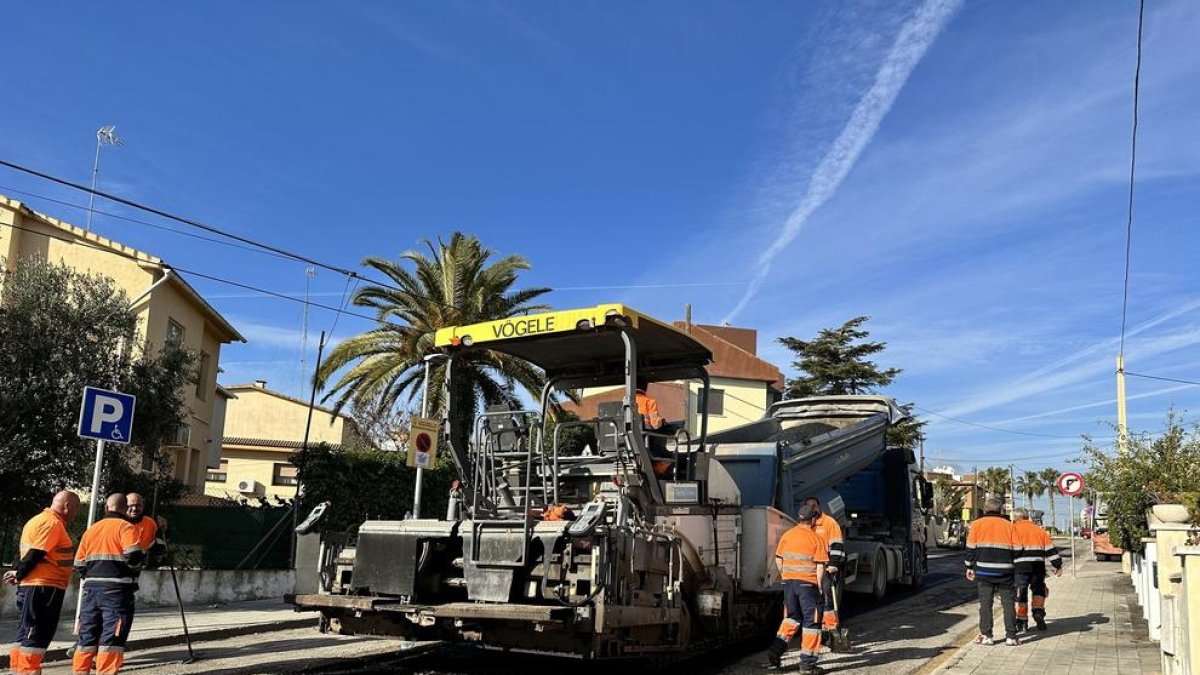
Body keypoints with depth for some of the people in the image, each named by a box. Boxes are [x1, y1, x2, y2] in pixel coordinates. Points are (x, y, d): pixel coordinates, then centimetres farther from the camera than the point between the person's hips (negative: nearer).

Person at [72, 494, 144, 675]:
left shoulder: (91, 529, 15)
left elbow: (79, 564, 12)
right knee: (112, 636, -4)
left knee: (87, 634, 14)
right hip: (116, 589, -6)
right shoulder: (125, 527, -4)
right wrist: (135, 568, 2)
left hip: (91, 588, 6)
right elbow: (133, 555, -18)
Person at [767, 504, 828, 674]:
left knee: (792, 617, 20)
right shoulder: (816, 538, -7)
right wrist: (819, 585, -2)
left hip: (789, 582, 5)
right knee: (811, 621, 6)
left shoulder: (787, 535, 5)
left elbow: (778, 559, 9)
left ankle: (775, 651, 9)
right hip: (808, 583, -5)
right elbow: (820, 566, -10)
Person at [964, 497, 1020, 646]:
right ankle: (1011, 636, 6)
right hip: (1005, 571, 1)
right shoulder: (1008, 525, 6)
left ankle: (986, 636, 3)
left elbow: (971, 548, 1)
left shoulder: (977, 524, 2)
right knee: (1008, 602, 7)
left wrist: (969, 567, 9)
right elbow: (1017, 548, 5)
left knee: (985, 603, 4)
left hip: (984, 570, -1)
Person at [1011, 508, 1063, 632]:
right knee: (1039, 589, 20)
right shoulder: (1039, 530, 18)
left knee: (1020, 592, 5)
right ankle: (1038, 611, 0)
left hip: (1020, 566, -3)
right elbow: (1050, 548, 14)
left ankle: (1022, 620, 7)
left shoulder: (1013, 529, 7)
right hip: (1038, 566, 3)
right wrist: (1058, 565, 16)